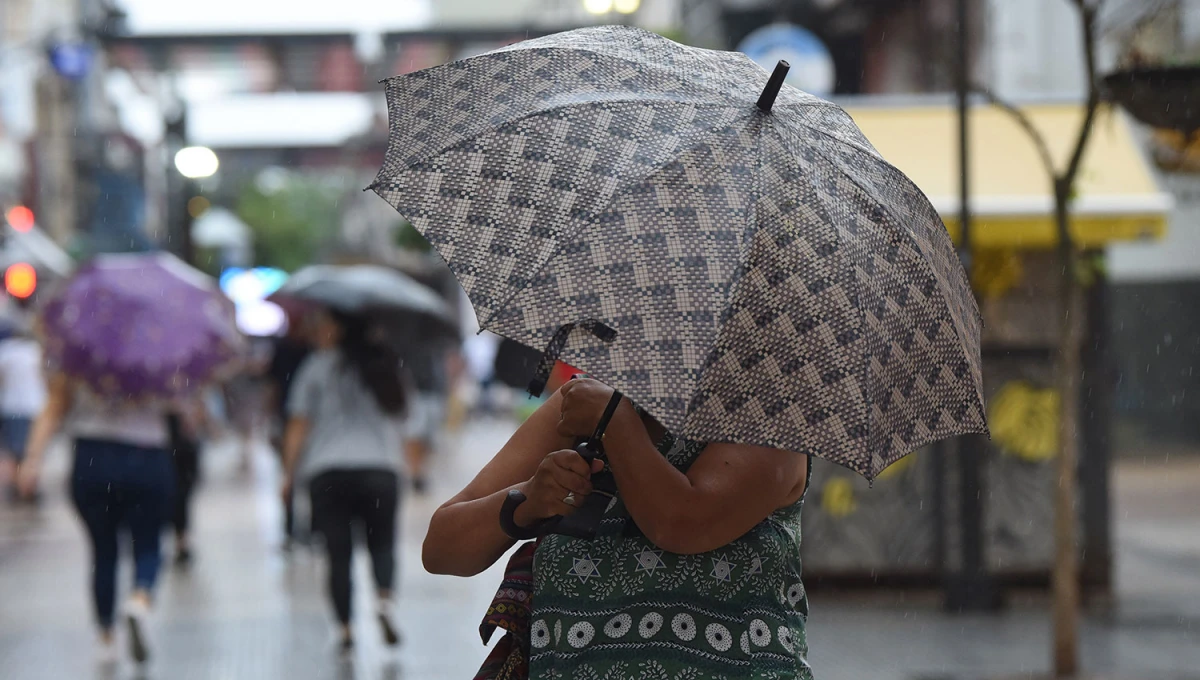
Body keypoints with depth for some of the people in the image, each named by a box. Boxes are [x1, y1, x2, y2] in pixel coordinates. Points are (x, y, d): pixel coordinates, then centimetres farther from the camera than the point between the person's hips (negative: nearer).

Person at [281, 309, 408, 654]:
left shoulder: (318, 367, 2)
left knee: (338, 551, 3)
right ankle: (384, 600, -14)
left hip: (327, 472, -2)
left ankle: (344, 628, -1)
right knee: (382, 541, 13)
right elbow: (399, 419, 19)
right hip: (381, 468, 2)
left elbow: (298, 426, -1)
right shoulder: (385, 366, 13)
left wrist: (289, 473, 4)